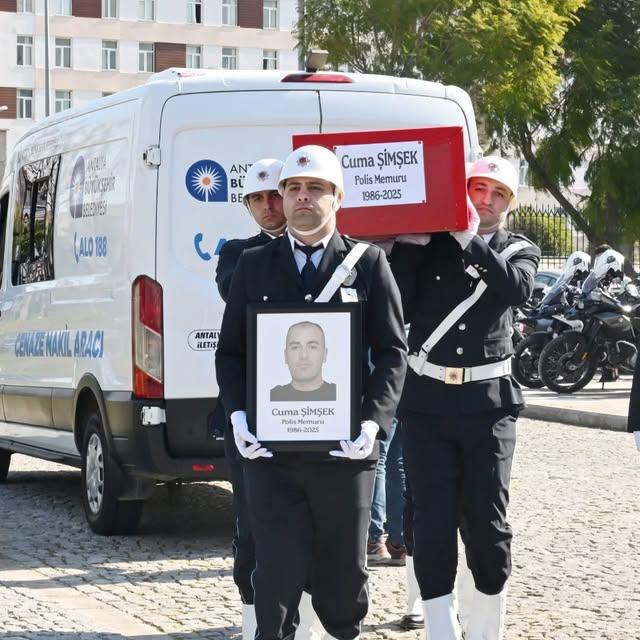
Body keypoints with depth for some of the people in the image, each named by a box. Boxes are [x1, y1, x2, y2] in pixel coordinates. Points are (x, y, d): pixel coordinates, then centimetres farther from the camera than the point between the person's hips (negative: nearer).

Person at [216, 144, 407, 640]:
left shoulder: (369, 263, 6)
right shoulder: (253, 265, 11)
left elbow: (392, 352, 3)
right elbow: (231, 352, 11)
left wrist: (373, 420, -11)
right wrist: (238, 415, -5)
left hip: (345, 450, 0)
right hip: (271, 451, 1)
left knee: (343, 573, 10)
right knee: (277, 576, -2)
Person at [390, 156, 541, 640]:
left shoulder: (519, 250, 10)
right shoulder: (429, 245, 8)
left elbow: (516, 288, -13)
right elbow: (395, 308, -3)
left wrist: (471, 240, -14)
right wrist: (410, 241, -6)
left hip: (488, 401, 0)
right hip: (426, 401, 0)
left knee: (488, 522, 1)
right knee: (433, 522, -2)